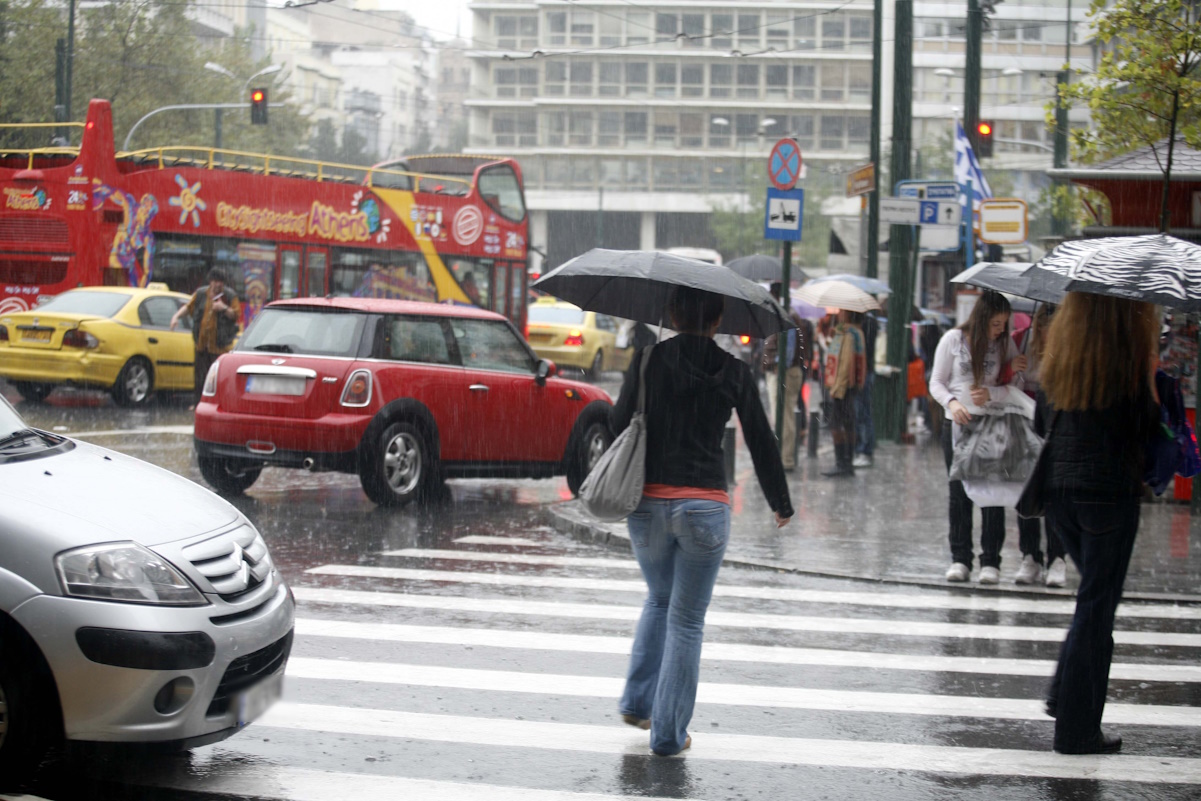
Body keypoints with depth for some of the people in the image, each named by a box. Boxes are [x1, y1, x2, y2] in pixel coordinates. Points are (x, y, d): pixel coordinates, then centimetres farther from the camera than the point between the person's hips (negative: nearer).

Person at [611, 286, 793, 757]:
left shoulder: (649, 360, -1)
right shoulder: (732, 372, 1)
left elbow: (620, 422, -1)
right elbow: (761, 441, 7)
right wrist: (781, 503, 19)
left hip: (647, 502, 1)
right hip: (704, 507, -1)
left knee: (659, 600, 26)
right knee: (687, 620, 8)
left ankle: (637, 702, 22)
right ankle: (668, 733, 10)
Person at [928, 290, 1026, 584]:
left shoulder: (1004, 343, 3)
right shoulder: (953, 339, 0)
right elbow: (936, 383, 1)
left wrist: (991, 393, -19)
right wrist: (952, 403, -17)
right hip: (958, 425, 0)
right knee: (959, 493, 3)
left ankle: (990, 562, 2)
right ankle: (960, 559, 10)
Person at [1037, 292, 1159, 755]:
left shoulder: (1060, 354, 5)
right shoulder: (1131, 357, -13)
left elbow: (1041, 423, 11)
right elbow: (1146, 426, -10)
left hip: (1057, 488, 6)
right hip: (1110, 489, -5)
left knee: (1096, 594, 23)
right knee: (1097, 606, 2)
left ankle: (1063, 695, 16)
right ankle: (1078, 729, 6)